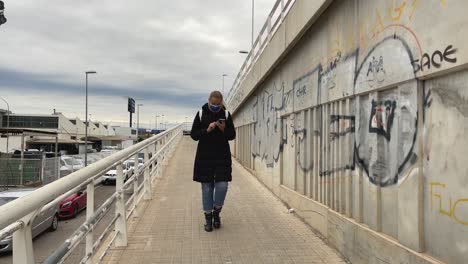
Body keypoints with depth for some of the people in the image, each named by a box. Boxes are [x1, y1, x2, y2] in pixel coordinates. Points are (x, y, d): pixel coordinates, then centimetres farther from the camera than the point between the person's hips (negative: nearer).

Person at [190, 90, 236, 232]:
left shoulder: (226, 114, 1)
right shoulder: (201, 114, -2)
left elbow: (232, 135, 5)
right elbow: (193, 135, -1)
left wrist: (223, 130, -15)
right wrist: (207, 130, -17)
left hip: (222, 156, 1)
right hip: (205, 156, 0)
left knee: (222, 185, -7)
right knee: (207, 187, 5)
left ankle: (216, 212, 20)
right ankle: (208, 217, 19)